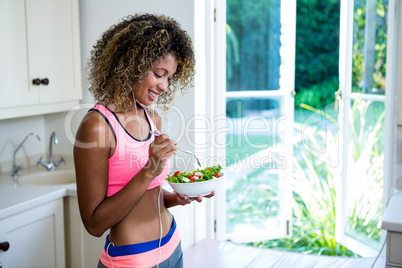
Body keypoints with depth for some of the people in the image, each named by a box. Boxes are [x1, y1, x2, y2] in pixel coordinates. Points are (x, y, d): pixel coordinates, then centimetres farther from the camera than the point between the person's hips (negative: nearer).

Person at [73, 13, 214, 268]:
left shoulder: (153, 119, 2)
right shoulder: (96, 126, -19)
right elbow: (94, 223, -18)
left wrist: (177, 197, -7)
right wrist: (149, 171, -25)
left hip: (171, 247, 7)